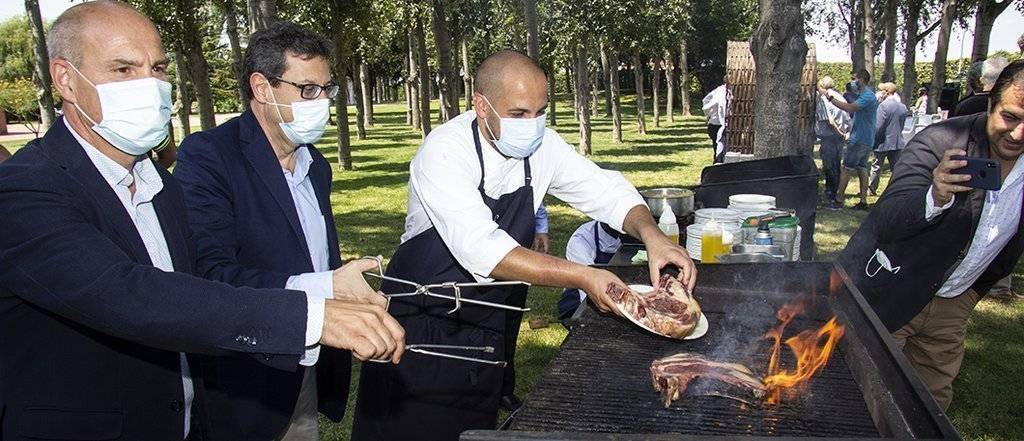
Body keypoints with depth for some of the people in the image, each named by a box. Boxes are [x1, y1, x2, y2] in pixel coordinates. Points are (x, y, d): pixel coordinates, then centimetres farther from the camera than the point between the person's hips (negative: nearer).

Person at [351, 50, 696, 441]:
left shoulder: (540, 144, -6)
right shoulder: (444, 152, -23)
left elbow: (606, 191, 0)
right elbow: (482, 250, -33)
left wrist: (651, 233, -21)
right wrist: (581, 277, -37)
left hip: (492, 331, 5)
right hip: (424, 328, -4)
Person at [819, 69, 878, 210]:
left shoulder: (867, 96, -18)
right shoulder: (866, 95, 16)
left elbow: (850, 108, -32)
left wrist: (829, 97, -32)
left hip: (859, 140, -10)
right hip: (866, 140, 10)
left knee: (846, 168, -6)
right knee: (862, 169, 10)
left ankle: (838, 200, -3)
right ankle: (863, 201, 12)